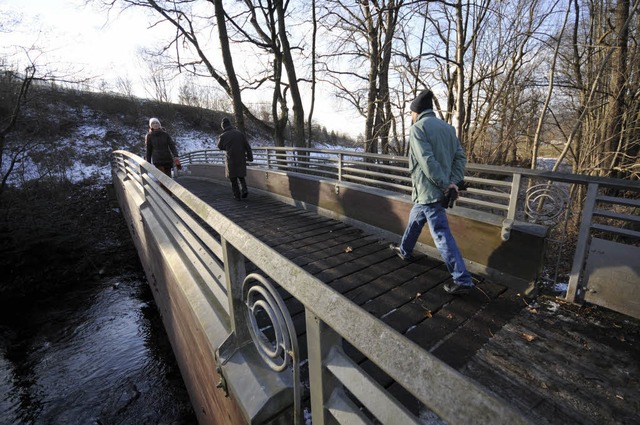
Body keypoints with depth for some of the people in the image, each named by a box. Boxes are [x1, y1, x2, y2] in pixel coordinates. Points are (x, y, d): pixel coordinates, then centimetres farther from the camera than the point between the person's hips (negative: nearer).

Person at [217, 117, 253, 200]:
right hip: (241, 159, 3)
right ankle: (244, 190, -1)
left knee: (233, 179, 9)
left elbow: (219, 147, 10)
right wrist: (250, 157, 4)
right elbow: (247, 146, -1)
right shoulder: (239, 133, -1)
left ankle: (237, 195, 8)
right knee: (241, 176, 19)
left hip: (231, 160, -2)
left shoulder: (223, 136, -8)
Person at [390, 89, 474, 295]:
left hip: (428, 190, -9)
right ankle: (404, 250, 45)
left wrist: (444, 184, -16)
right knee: (415, 219, 25)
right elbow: (460, 157, 6)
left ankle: (462, 280, -2)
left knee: (442, 234, -6)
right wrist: (453, 182, -2)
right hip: (442, 188, 9)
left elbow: (427, 161, -21)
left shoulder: (418, 128, -9)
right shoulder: (447, 127, 14)